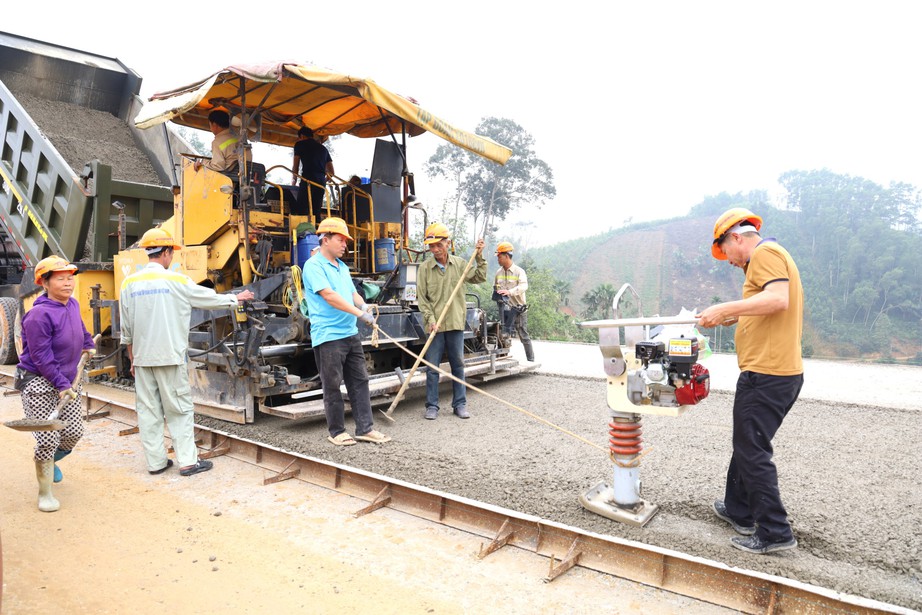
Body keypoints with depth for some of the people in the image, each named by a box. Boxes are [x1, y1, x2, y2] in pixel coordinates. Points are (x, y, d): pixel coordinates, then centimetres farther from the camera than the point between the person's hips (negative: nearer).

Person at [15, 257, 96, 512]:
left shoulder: (72, 305, 1)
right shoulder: (39, 315, -22)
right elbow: (42, 358, -22)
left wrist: (88, 344, 32)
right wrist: (61, 385, -20)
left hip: (68, 380, 7)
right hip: (39, 383, -7)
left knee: (74, 433, 10)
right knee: (48, 440, -5)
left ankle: (49, 461, 43)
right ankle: (45, 494, 15)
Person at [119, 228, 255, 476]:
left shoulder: (129, 283, 4)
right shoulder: (177, 281, -8)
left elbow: (126, 329, 8)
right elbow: (211, 299, 4)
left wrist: (132, 359, 17)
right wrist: (237, 298, 20)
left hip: (142, 358, 4)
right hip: (170, 356, -4)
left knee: (148, 410, 10)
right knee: (179, 409, 3)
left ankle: (156, 462, 16)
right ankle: (187, 461, 5)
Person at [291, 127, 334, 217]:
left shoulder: (300, 144, 10)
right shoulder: (323, 148, 23)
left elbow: (295, 167, 11)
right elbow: (331, 172, 19)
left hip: (308, 180, -5)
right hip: (321, 182, 5)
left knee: (302, 211, -8)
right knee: (316, 212, 7)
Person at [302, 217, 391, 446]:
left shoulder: (342, 267, 18)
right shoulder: (314, 265, -10)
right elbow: (329, 296, -20)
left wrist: (364, 305, -7)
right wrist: (360, 313, -23)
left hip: (351, 334, 8)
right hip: (328, 336, -8)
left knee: (359, 381, 9)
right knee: (332, 385, 2)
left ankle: (365, 428, 16)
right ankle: (336, 431, 15)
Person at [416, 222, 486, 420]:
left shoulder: (459, 263, 5)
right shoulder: (425, 267, -3)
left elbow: (479, 278, 9)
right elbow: (421, 297, -4)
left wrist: (479, 257, -1)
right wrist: (431, 319, -13)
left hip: (456, 323, 2)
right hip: (434, 325, -2)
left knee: (458, 365, 9)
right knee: (432, 367, 2)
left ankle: (460, 404, 20)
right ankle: (432, 406, 13)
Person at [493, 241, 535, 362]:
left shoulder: (519, 271, -7)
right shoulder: (498, 273, 9)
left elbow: (523, 286, -24)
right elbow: (495, 288, 20)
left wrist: (510, 292, -40)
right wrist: (496, 295, -3)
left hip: (518, 308, -4)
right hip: (505, 309, 4)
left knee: (524, 336, 1)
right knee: (504, 334, 6)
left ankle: (531, 360, 10)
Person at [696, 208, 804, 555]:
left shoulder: (764, 253, -9)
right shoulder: (773, 256, 23)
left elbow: (777, 299, -26)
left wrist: (725, 308, -23)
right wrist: (730, 318, 18)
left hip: (765, 374, -11)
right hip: (784, 371, 11)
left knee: (753, 452, -3)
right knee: (747, 445, 20)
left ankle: (775, 533, 6)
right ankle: (739, 510, 32)